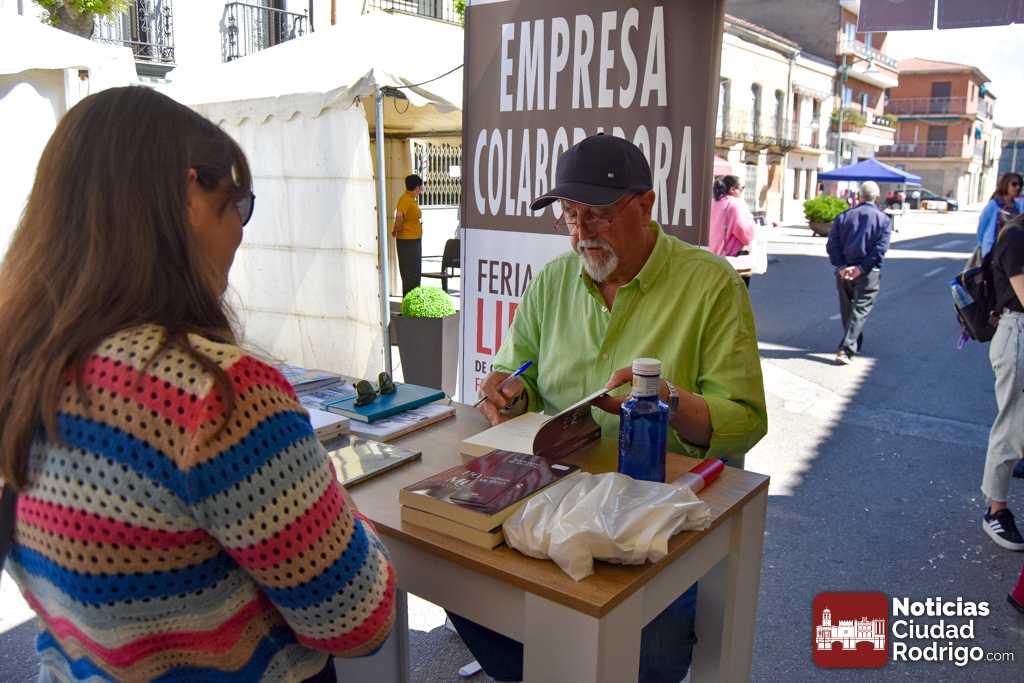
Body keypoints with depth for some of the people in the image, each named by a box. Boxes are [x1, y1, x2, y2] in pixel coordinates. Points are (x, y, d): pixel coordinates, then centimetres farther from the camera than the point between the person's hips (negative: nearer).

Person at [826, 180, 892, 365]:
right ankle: (846, 350, -12)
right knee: (860, 311, -1)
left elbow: (832, 245, -4)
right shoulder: (883, 219, -2)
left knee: (847, 310, 17)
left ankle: (854, 344, 34)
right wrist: (861, 268, -14)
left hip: (844, 271, 3)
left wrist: (841, 266, -8)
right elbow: (880, 249, -13)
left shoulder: (843, 217, 4)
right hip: (868, 274, -3)